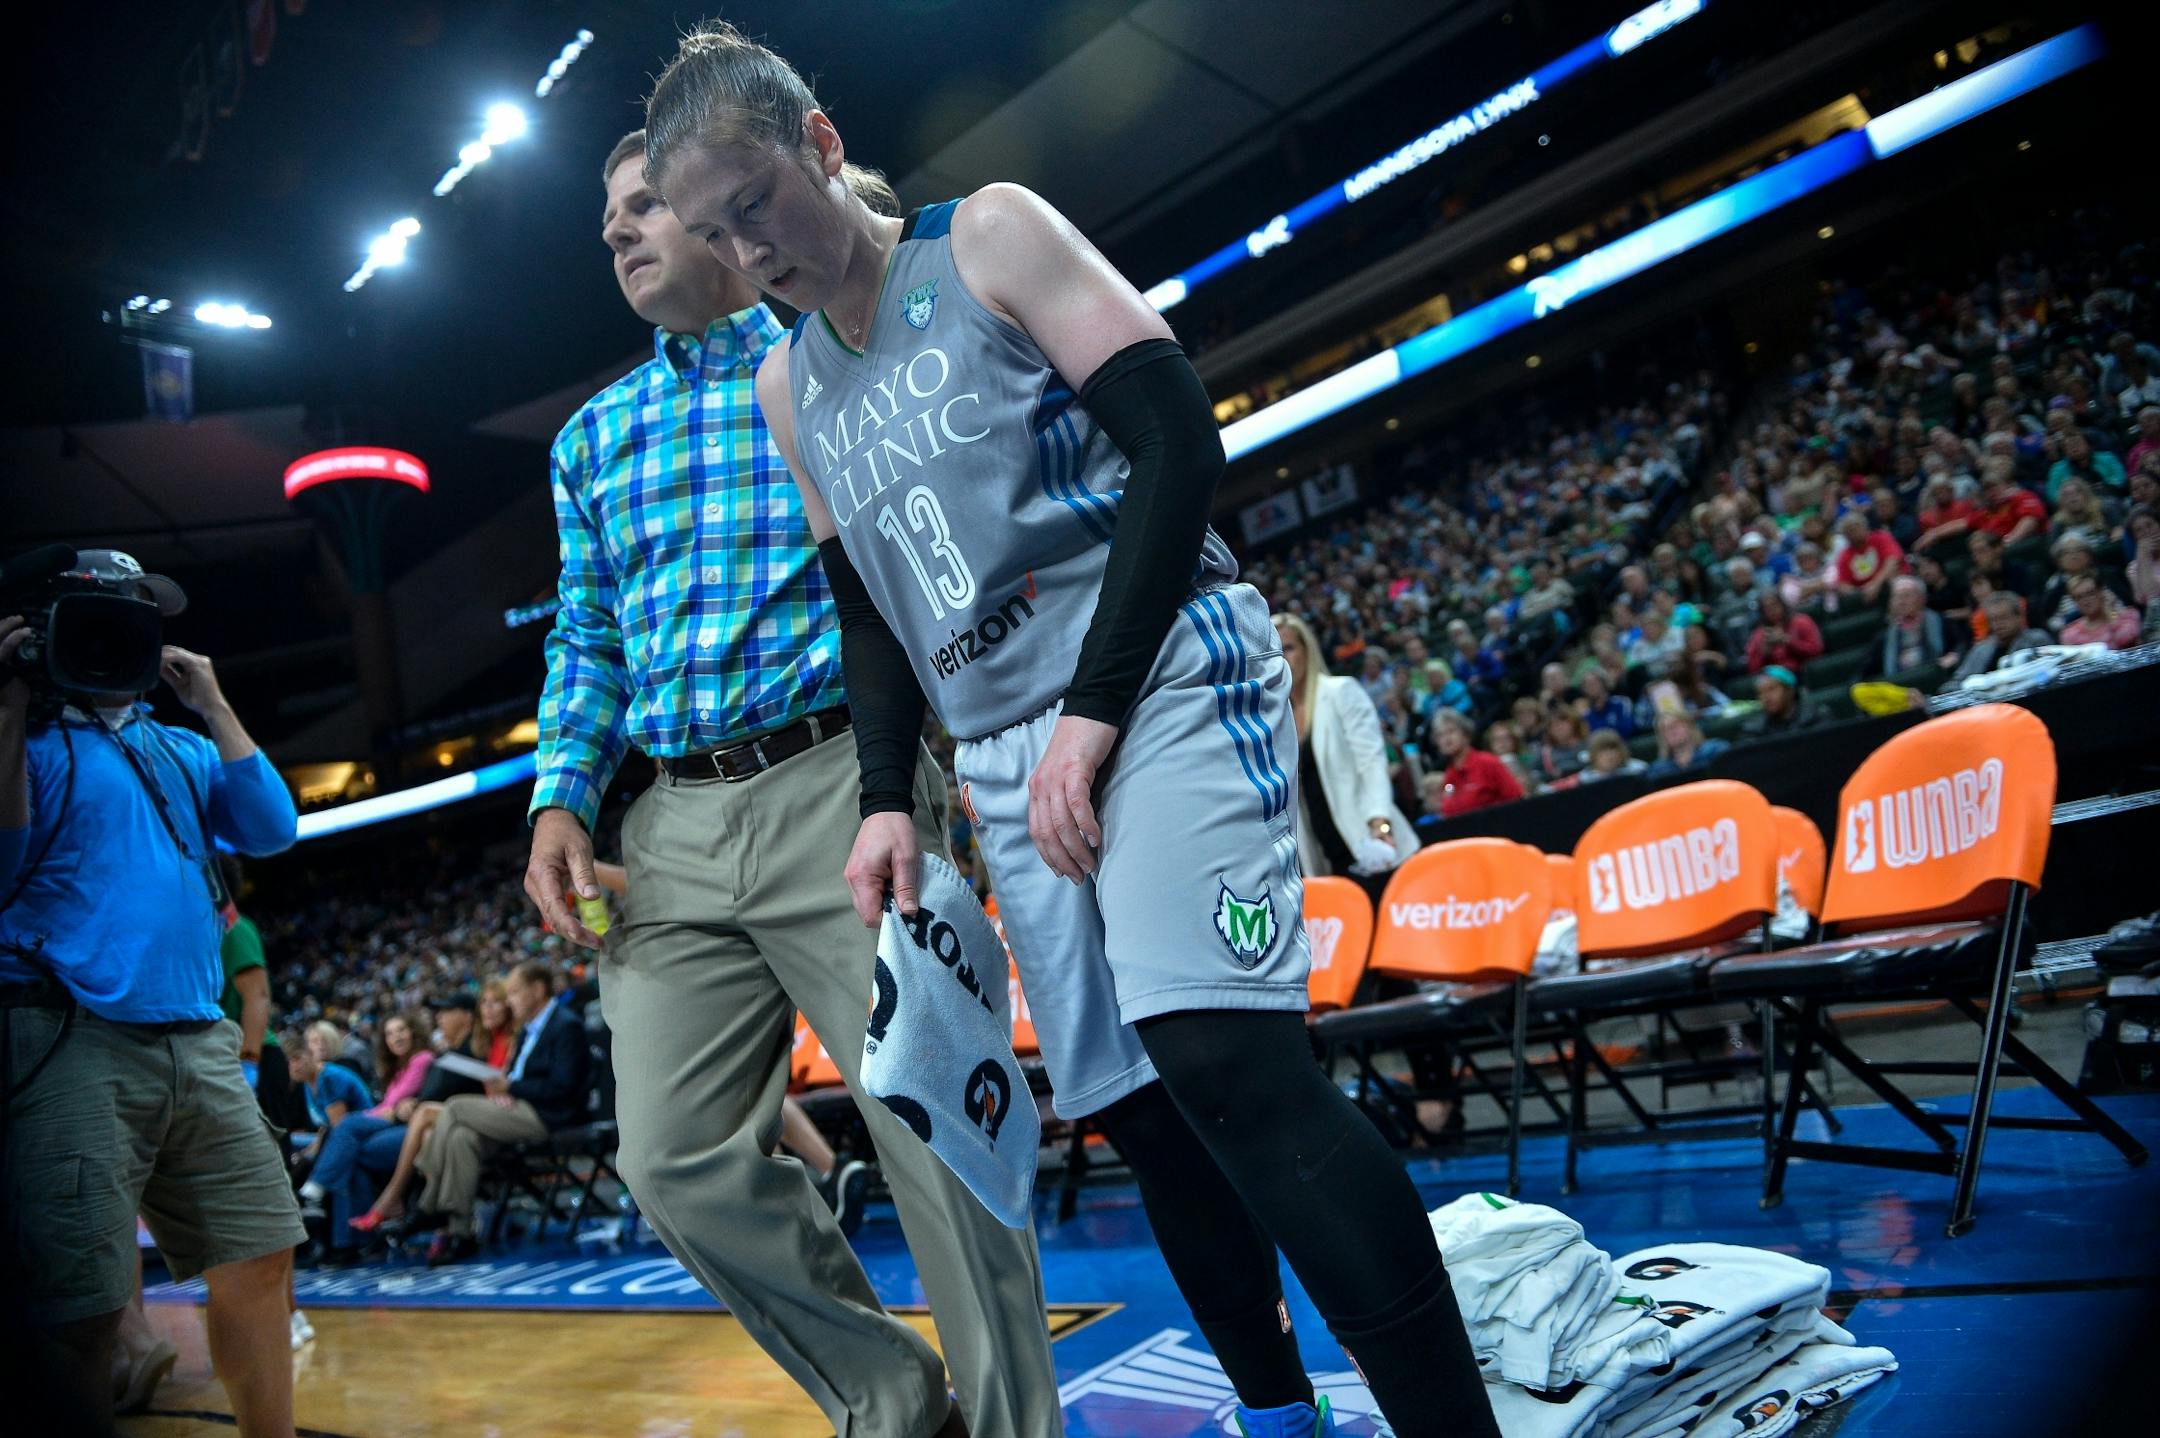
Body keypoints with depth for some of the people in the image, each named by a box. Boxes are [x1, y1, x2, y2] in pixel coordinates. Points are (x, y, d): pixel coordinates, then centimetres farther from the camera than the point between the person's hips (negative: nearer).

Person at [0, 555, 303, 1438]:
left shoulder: (182, 750, 20)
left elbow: (271, 831, 7)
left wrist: (213, 706, 6)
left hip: (199, 1045, 6)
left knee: (257, 1263, 7)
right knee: (78, 1308, -11)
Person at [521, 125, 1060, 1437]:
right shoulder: (594, 438, 21)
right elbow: (587, 636, 21)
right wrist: (563, 796, 7)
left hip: (841, 786, -5)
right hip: (674, 825, 5)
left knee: (934, 1129, -6)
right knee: (681, 1159, 2)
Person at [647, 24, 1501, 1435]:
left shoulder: (993, 236, 1)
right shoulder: (787, 392, 18)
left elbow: (1180, 440, -8)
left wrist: (1094, 709, -15)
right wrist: (888, 800, 6)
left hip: (1163, 679, -6)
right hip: (1008, 763, 6)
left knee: (1219, 1053, -21)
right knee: (1136, 1106, 4)